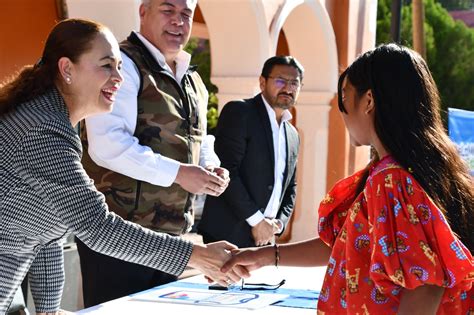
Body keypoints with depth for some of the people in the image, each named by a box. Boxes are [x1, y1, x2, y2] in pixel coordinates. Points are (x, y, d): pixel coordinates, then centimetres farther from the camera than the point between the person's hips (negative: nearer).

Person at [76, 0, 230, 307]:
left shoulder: (193, 80, 17)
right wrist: (177, 173, -23)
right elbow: (106, 144, -22)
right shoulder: (123, 64, -11)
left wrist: (212, 167, 3)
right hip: (118, 231, -8)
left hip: (172, 231, 8)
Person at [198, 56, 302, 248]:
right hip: (228, 232, -7)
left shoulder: (293, 136, 17)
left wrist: (279, 222, 3)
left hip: (261, 237, 7)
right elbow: (227, 170, -15)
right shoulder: (239, 112, -5)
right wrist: (256, 220, -14)